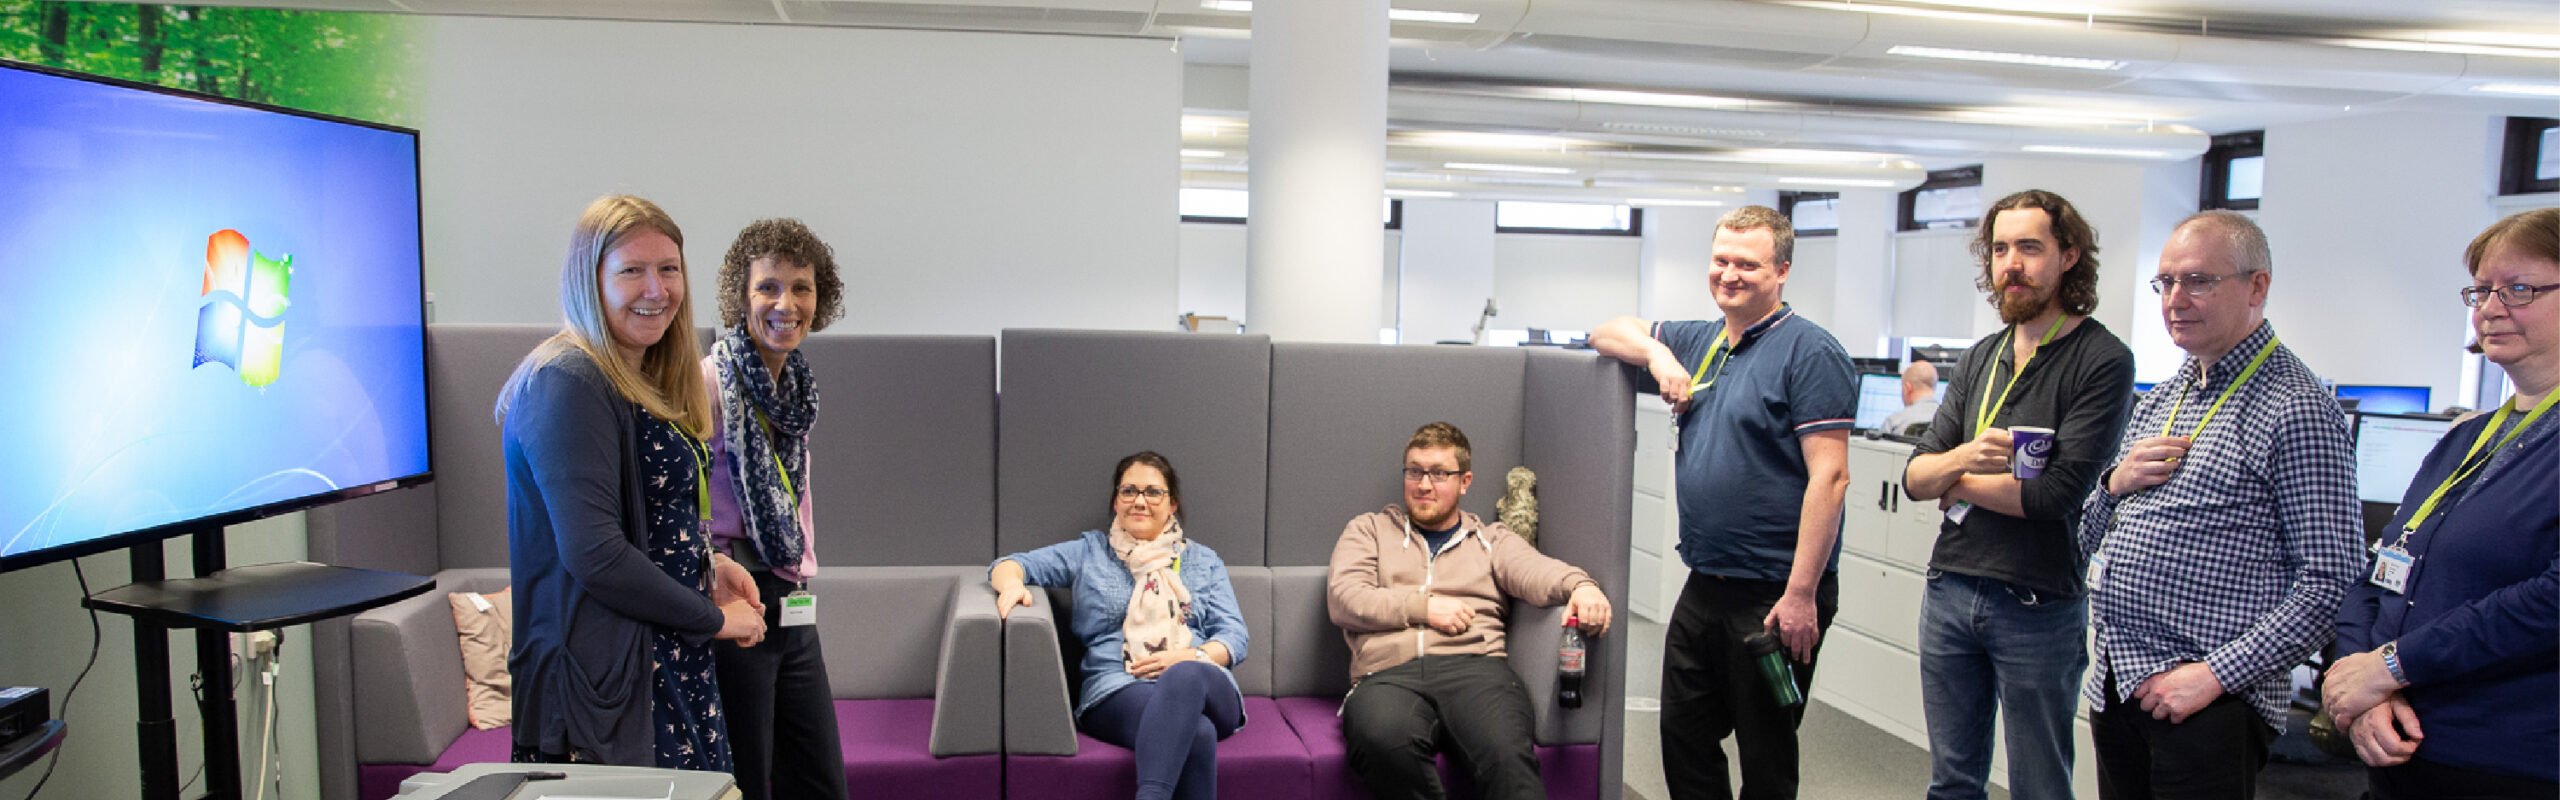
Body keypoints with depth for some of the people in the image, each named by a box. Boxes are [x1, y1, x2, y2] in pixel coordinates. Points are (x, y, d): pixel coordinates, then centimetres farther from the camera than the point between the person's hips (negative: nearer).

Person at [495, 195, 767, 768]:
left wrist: (708, 564, 5)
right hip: (604, 674, -9)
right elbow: (594, 555, -22)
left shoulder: (645, 386, 14)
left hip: (667, 655, 9)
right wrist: (714, 618, -12)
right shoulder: (567, 383, -15)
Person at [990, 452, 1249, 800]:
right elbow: (1011, 564, 13)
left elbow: (1235, 636, 15)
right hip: (1119, 692, -2)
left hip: (1205, 685, 2)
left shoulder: (1203, 560, 25)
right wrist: (1011, 583, -14)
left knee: (1187, 675, -41)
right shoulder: (1089, 552, 22)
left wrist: (1190, 658, -8)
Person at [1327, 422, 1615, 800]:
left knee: (1507, 753, -36)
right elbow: (1343, 599, 11)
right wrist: (1424, 606, 1)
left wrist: (1579, 585, -19)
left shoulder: (1493, 540, 28)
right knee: (1385, 740, -39)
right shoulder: (1369, 529, 27)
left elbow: (1536, 570, 5)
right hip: (1387, 674, 0)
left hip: (1474, 666, 1)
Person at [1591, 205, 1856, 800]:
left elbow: (1829, 477, -18)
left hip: (1773, 595, -7)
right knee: (1683, 738, 15)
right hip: (1704, 587, 7)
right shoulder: (1699, 342, 11)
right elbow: (1609, 332, 21)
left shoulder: (1809, 351, -11)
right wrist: (1657, 353, -1)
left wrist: (1801, 595, -22)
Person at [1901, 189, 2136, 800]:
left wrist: (1954, 481, -4)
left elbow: (2058, 493, -19)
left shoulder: (2103, 360, -9)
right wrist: (1962, 457, -17)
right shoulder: (1982, 357, 11)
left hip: (2038, 607, -5)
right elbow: (1915, 477, 5)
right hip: (1949, 591, 6)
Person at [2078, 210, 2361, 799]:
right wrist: (2115, 482, -3)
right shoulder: (2157, 401, 13)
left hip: (2212, 702, -7)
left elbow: (2330, 583, -15)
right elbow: (2089, 546, 16)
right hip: (2114, 685, 7)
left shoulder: (2298, 409, -10)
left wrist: (2217, 674, -19)